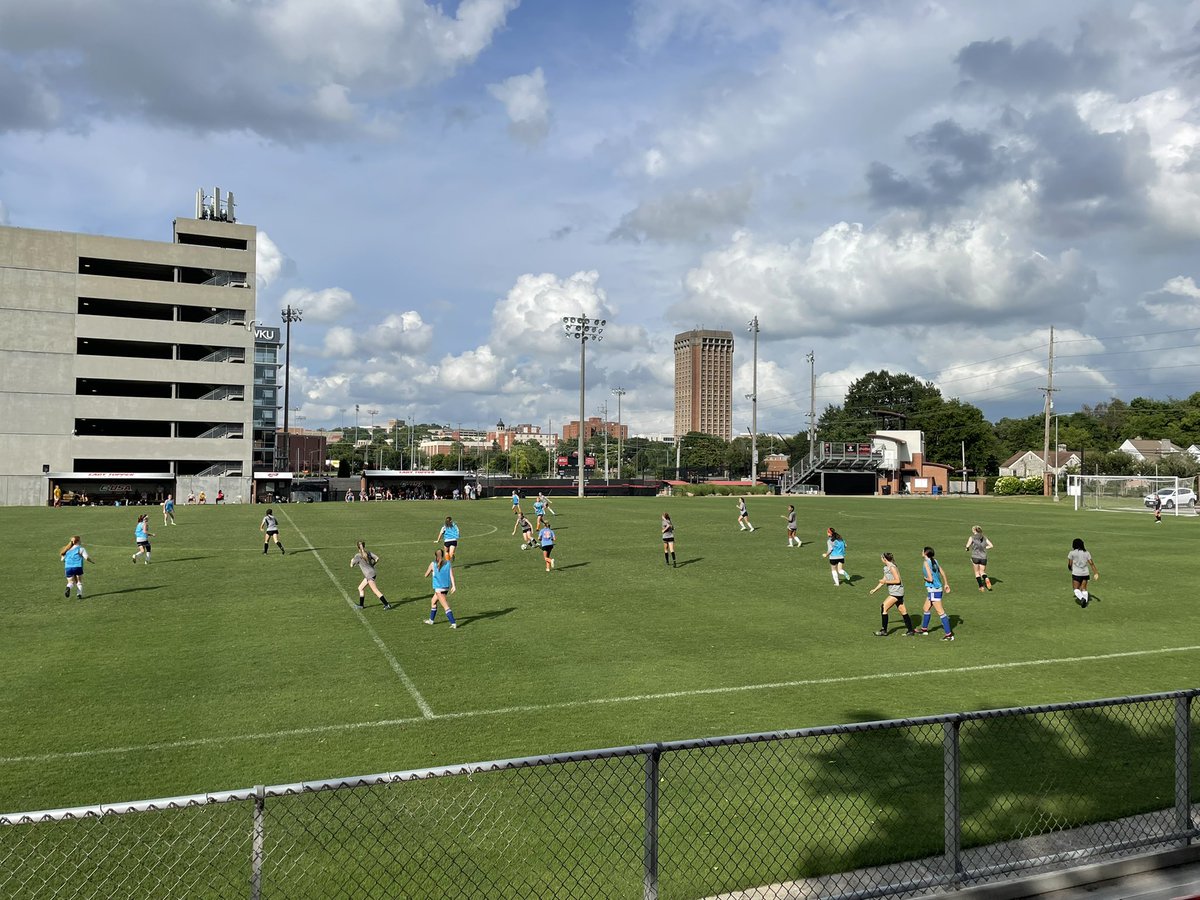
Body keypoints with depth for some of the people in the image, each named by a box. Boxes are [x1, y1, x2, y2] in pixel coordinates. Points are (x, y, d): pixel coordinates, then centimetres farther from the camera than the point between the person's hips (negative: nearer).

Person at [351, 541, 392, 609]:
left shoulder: (357, 556, -12)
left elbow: (351, 566, -5)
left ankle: (387, 605, -11)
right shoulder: (368, 552, 4)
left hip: (369, 575, -8)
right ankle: (360, 605, 25)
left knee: (376, 591, -8)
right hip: (372, 572, 8)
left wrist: (352, 561, 17)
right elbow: (377, 558, 2)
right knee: (360, 588, 19)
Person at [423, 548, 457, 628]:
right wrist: (453, 585, -12)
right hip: (446, 587, 6)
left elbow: (426, 575, 5)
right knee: (433, 602, 26)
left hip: (439, 588, -6)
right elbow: (451, 574, -8)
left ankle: (453, 623, -15)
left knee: (446, 606, -7)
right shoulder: (448, 563, 1)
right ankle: (431, 620, 37)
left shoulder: (433, 564, -7)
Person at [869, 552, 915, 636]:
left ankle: (883, 631, -6)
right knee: (903, 612, 10)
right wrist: (875, 589, 20)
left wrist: (886, 581, -15)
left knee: (883, 607, -10)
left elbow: (897, 580, -19)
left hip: (896, 592, -9)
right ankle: (910, 630, 14)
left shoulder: (892, 567, -16)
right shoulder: (886, 568, 13)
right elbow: (883, 580, 21)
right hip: (894, 592, 9)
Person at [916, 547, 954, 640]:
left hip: (934, 590, -9)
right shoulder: (934, 561, 7)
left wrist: (925, 578, -1)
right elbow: (942, 573, 11)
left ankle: (949, 634, -5)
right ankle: (924, 629, 35)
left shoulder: (926, 562, -16)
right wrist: (946, 584, 20)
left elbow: (930, 579, -21)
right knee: (926, 609, 22)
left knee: (940, 612, -6)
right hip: (936, 589, 9)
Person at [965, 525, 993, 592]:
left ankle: (981, 586, 6)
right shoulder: (984, 537, 9)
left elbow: (968, 546, -16)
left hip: (975, 557, -3)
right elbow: (991, 545, 5)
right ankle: (986, 579, -17)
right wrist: (983, 548, 15)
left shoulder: (972, 538, -3)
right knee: (982, 572, 15)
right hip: (983, 557, 3)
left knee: (977, 572, 12)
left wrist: (967, 548, 6)